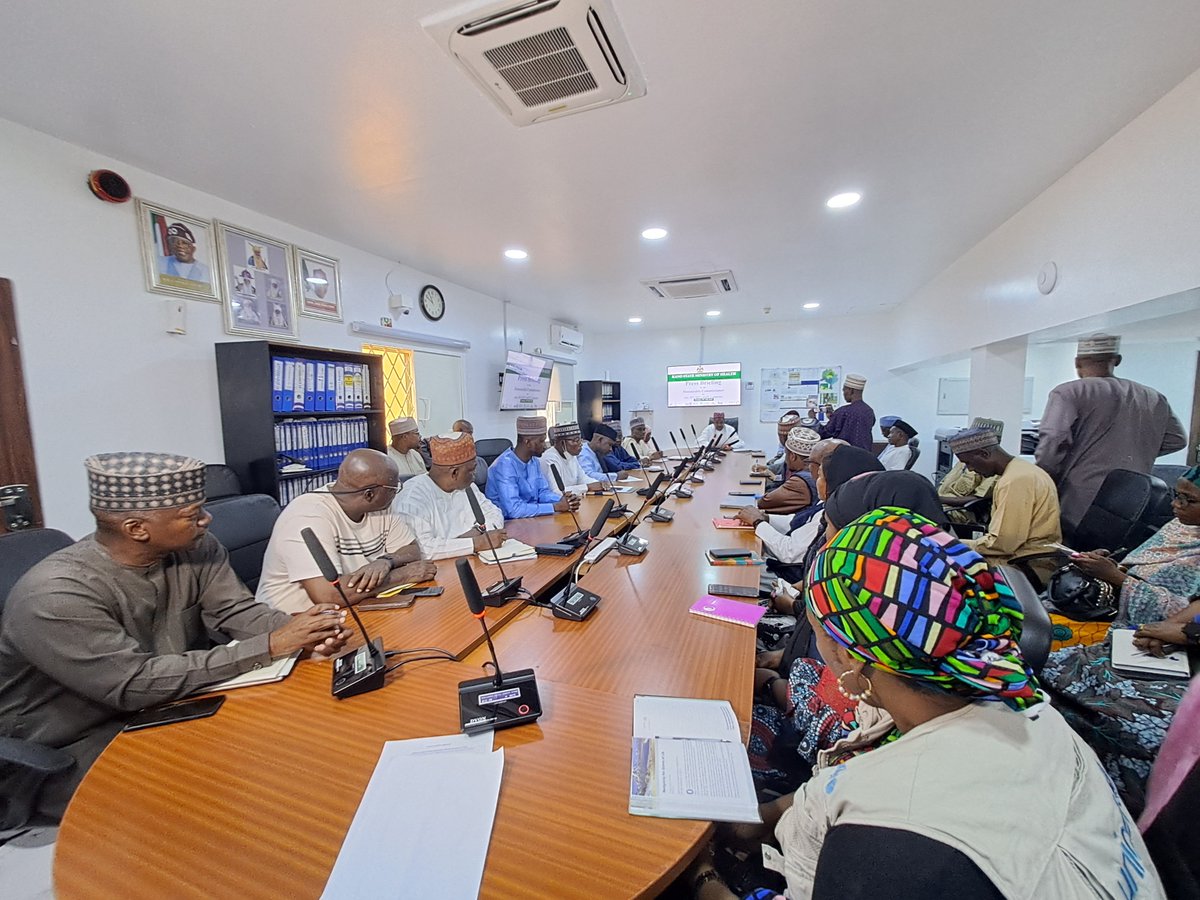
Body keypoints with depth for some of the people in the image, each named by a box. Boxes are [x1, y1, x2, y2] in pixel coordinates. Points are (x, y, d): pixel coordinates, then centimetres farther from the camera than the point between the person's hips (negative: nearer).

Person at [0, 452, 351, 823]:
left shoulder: (197, 549, -10)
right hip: (64, 753, -5)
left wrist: (302, 632, -29)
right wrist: (270, 646, -33)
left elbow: (237, 612, -9)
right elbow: (136, 684, -31)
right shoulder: (55, 595, -29)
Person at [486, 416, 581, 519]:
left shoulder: (533, 460, 3)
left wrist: (562, 500, -13)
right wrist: (556, 507, -27)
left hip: (531, 518, 7)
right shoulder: (505, 465, -22)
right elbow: (514, 509, -30)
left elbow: (543, 492, 8)